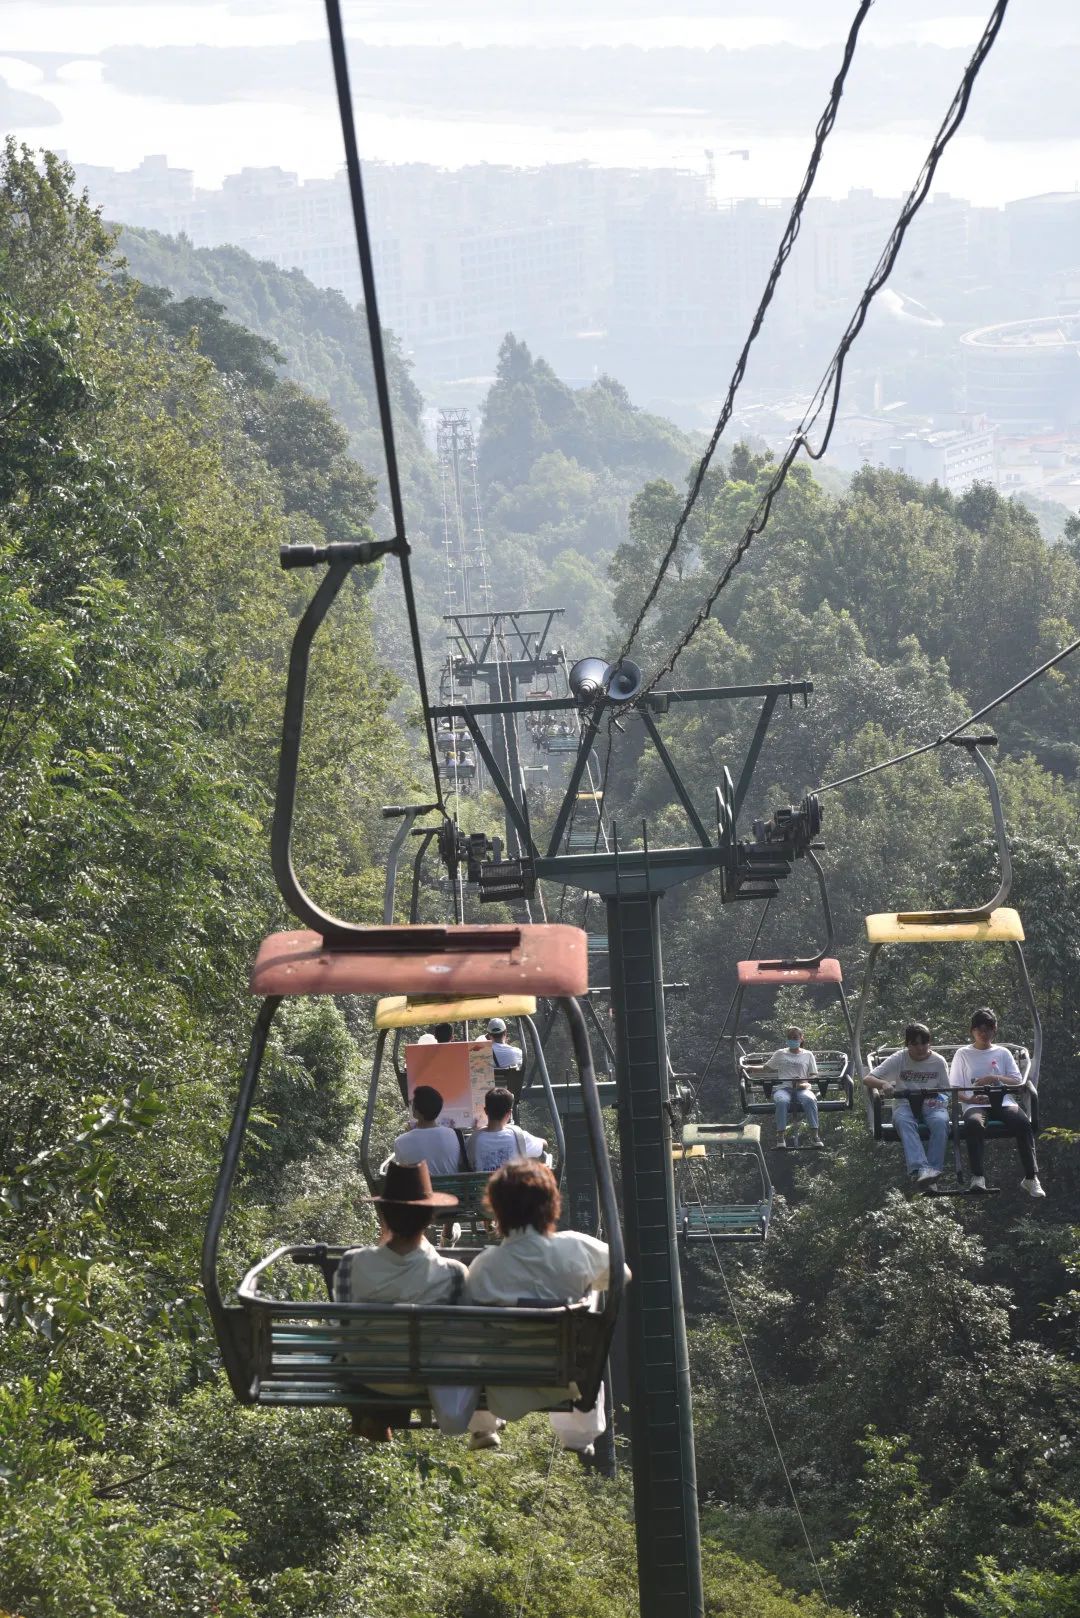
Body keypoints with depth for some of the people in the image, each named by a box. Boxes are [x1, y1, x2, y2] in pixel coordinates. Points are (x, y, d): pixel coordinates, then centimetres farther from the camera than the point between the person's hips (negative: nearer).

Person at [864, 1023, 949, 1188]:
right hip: (904, 1103, -1)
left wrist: (938, 1100, -13)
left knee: (941, 1121, -36)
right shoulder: (898, 1059, 1)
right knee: (904, 1121, -38)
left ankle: (934, 1168, -38)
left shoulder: (938, 1061, 5)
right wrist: (883, 1084, -26)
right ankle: (920, 1168, -53)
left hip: (931, 1104, 1)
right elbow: (867, 1079, -3)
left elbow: (945, 1091, 11)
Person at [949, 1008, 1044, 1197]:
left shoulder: (1002, 1053, 22)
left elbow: (1018, 1082, 11)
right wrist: (970, 1099, -9)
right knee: (974, 1123, -39)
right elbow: (955, 1089, 12)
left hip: (1003, 1102, 1)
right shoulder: (963, 1054, 18)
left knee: (1023, 1122, -32)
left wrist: (996, 1078, -8)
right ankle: (978, 1178, -44)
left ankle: (1031, 1178, -31)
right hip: (975, 1104, -1)